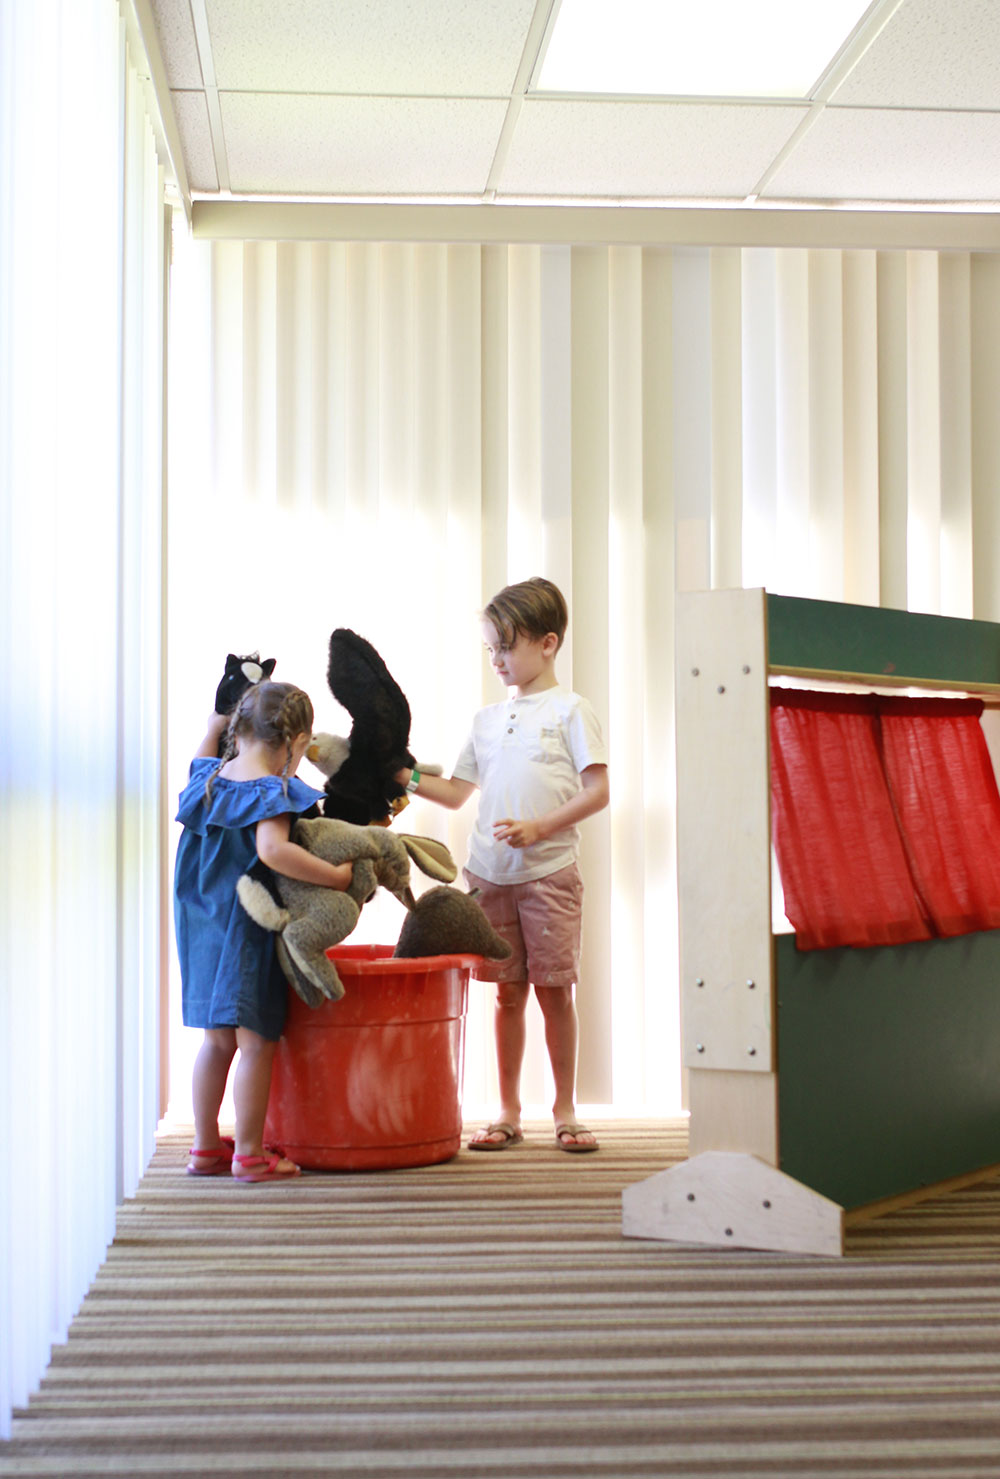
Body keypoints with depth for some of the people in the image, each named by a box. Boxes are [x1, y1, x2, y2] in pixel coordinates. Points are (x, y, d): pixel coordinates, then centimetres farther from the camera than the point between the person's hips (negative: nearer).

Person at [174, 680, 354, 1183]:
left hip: (203, 929, 8)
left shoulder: (210, 777, 6)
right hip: (248, 931, -8)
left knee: (217, 1040, 16)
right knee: (256, 1042, 0)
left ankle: (206, 1146, 23)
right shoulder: (272, 791, -16)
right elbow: (272, 850, -32)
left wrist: (215, 727, 35)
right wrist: (335, 876, -27)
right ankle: (249, 1153, 4)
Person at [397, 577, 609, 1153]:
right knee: (509, 991, 7)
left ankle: (566, 1110, 11)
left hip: (549, 872, -4)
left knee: (555, 990, 0)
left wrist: (537, 829, -17)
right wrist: (406, 777, 6)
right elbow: (458, 792, 21)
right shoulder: (487, 719, 15)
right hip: (491, 873, 4)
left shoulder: (570, 710, -1)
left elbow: (598, 791, -8)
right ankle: (509, 1112, 14)